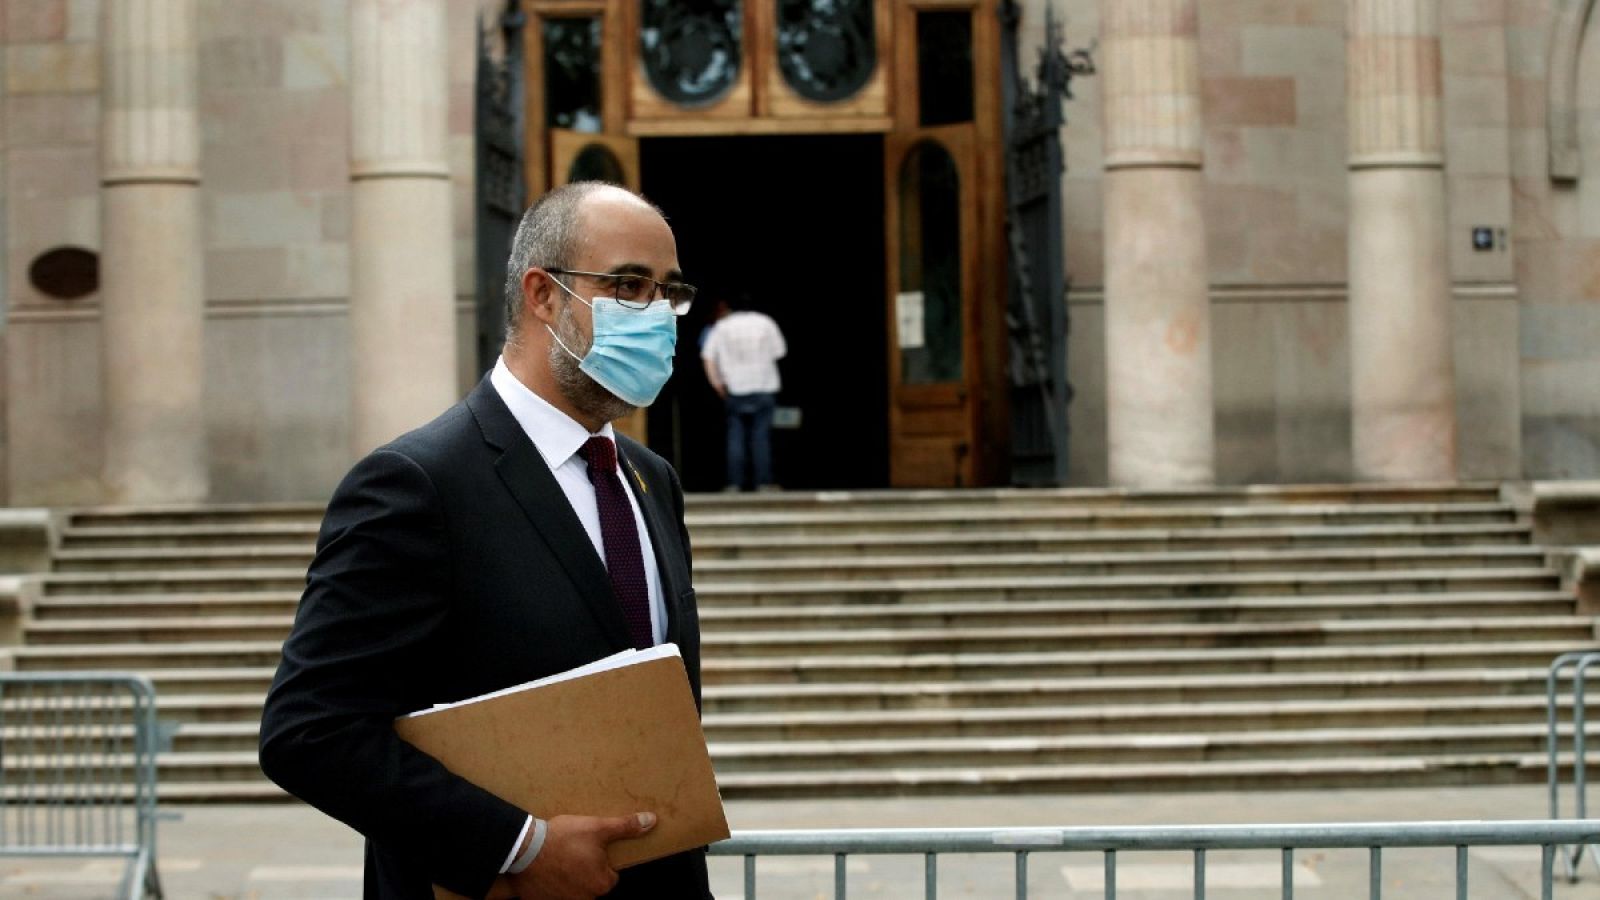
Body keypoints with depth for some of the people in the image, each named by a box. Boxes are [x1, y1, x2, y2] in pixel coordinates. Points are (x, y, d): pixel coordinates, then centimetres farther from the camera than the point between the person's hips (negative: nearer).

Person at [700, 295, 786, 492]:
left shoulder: (722, 325, 4)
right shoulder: (765, 322, 4)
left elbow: (708, 357, -2)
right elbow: (779, 352, 2)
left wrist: (717, 383, 0)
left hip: (734, 389, 0)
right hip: (763, 387, 0)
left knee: (735, 436, 3)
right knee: (761, 436, 1)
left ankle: (734, 483, -2)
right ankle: (764, 482, -2)